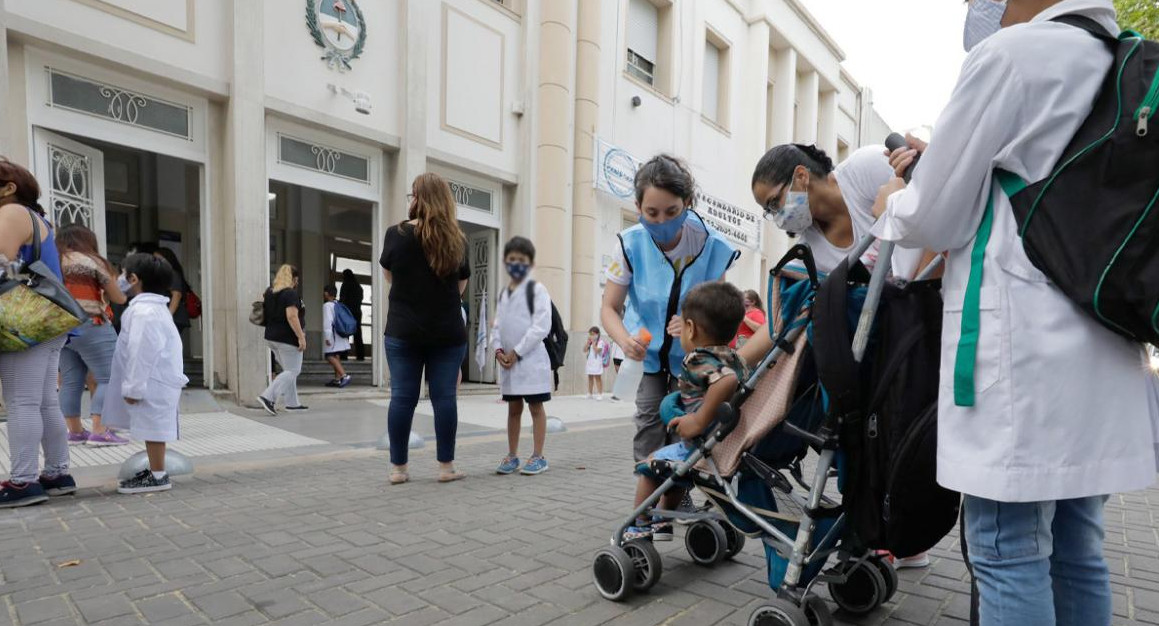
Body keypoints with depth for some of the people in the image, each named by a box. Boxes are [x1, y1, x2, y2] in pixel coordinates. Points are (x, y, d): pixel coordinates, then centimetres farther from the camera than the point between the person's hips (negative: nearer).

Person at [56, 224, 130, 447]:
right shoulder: (91, 261, -3)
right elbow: (117, 297, 2)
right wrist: (123, 296, 23)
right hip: (91, 328, -7)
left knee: (71, 382, 10)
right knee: (108, 379, -4)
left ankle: (75, 431, 14)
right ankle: (99, 432, -10)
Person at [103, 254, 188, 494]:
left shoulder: (143, 311, -20)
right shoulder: (155, 306, 15)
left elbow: (142, 353, -23)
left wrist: (133, 387, -18)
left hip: (152, 384, -11)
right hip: (156, 381, 11)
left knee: (151, 427, -3)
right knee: (150, 427, 17)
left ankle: (158, 476, 4)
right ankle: (154, 471, 27)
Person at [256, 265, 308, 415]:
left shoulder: (269, 292, 10)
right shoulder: (291, 293, -15)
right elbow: (292, 316, -23)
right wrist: (301, 337, -22)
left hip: (272, 337, 9)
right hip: (287, 339, -9)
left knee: (289, 370, 16)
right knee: (292, 371, -2)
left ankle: (292, 403, 19)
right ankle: (268, 396, -13)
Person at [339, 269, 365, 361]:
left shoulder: (346, 284, -6)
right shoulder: (359, 286, 12)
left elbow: (342, 299, -9)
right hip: (357, 311, 6)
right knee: (357, 333, 8)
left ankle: (344, 355, -8)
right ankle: (360, 355, 6)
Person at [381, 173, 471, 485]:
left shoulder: (397, 233, -5)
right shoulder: (458, 239, 1)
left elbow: (388, 275, 11)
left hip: (403, 330, -1)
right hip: (448, 332, 1)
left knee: (402, 397, 5)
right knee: (444, 397, 5)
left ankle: (398, 467, 13)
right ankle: (446, 466, 12)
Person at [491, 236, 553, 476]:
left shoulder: (537, 289, -6)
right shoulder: (503, 293, 15)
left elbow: (541, 326, -14)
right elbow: (497, 324, 15)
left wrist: (517, 351, -14)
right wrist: (498, 349, -4)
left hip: (531, 358, -6)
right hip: (508, 360, 6)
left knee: (535, 407, 1)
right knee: (513, 408, 13)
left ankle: (538, 457, 9)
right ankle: (512, 456, 21)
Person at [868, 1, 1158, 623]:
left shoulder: (1012, 52, -7)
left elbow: (933, 220, -7)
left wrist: (890, 205, 13)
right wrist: (938, 165, 24)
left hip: (1020, 349, -9)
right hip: (1101, 352, 9)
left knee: (1009, 555, -1)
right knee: (1074, 552, 15)